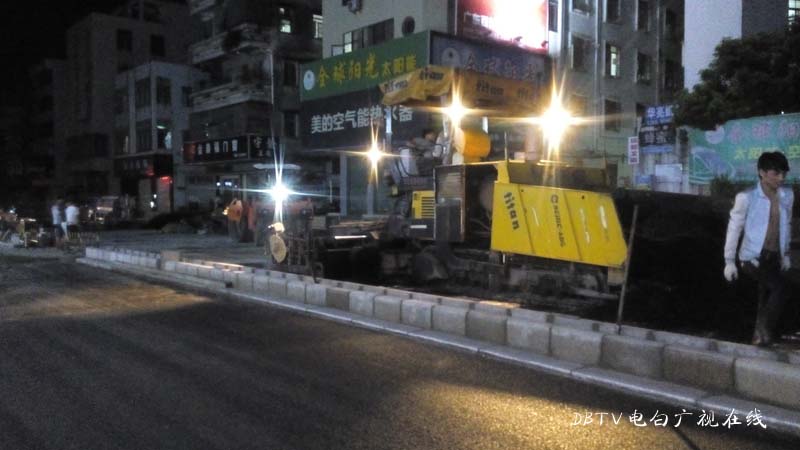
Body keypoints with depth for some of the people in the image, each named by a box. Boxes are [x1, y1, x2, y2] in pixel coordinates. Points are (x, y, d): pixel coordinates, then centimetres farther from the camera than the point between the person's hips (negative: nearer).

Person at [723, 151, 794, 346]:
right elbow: (734, 228, -8)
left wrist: (785, 253, 21)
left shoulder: (787, 195, 2)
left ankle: (761, 335, 27)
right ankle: (765, 330, -6)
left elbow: (786, 225, 16)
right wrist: (729, 260, -7)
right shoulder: (746, 197, -14)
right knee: (778, 286, -23)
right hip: (753, 257, -6)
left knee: (767, 297, 11)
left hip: (774, 257, 6)